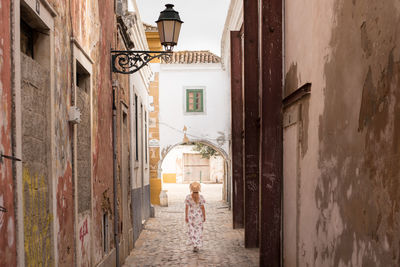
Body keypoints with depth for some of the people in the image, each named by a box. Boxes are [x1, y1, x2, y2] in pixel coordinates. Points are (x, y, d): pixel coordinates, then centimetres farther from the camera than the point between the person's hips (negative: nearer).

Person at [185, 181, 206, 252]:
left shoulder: (188, 197, -8)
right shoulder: (201, 197, -9)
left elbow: (186, 208, -6)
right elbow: (202, 208, -7)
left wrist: (186, 217, 2)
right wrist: (204, 216, 3)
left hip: (191, 215, 0)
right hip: (199, 216, 0)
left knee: (192, 230, 12)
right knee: (198, 231, 11)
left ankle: (194, 245, 1)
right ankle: (197, 246, 13)